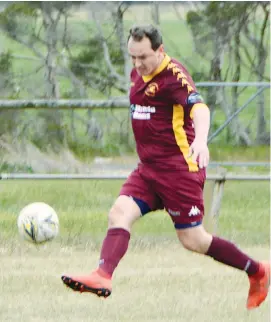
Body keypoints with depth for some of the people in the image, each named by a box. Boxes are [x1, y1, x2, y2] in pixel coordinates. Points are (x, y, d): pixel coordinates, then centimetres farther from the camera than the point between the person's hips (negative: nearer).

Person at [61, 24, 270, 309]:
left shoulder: (173, 75, -17)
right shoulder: (138, 74, 9)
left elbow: (198, 107, -34)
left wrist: (200, 140, -51)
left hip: (179, 168, -8)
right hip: (148, 169, 8)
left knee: (192, 240, -2)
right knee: (119, 213, -15)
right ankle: (102, 277, -28)